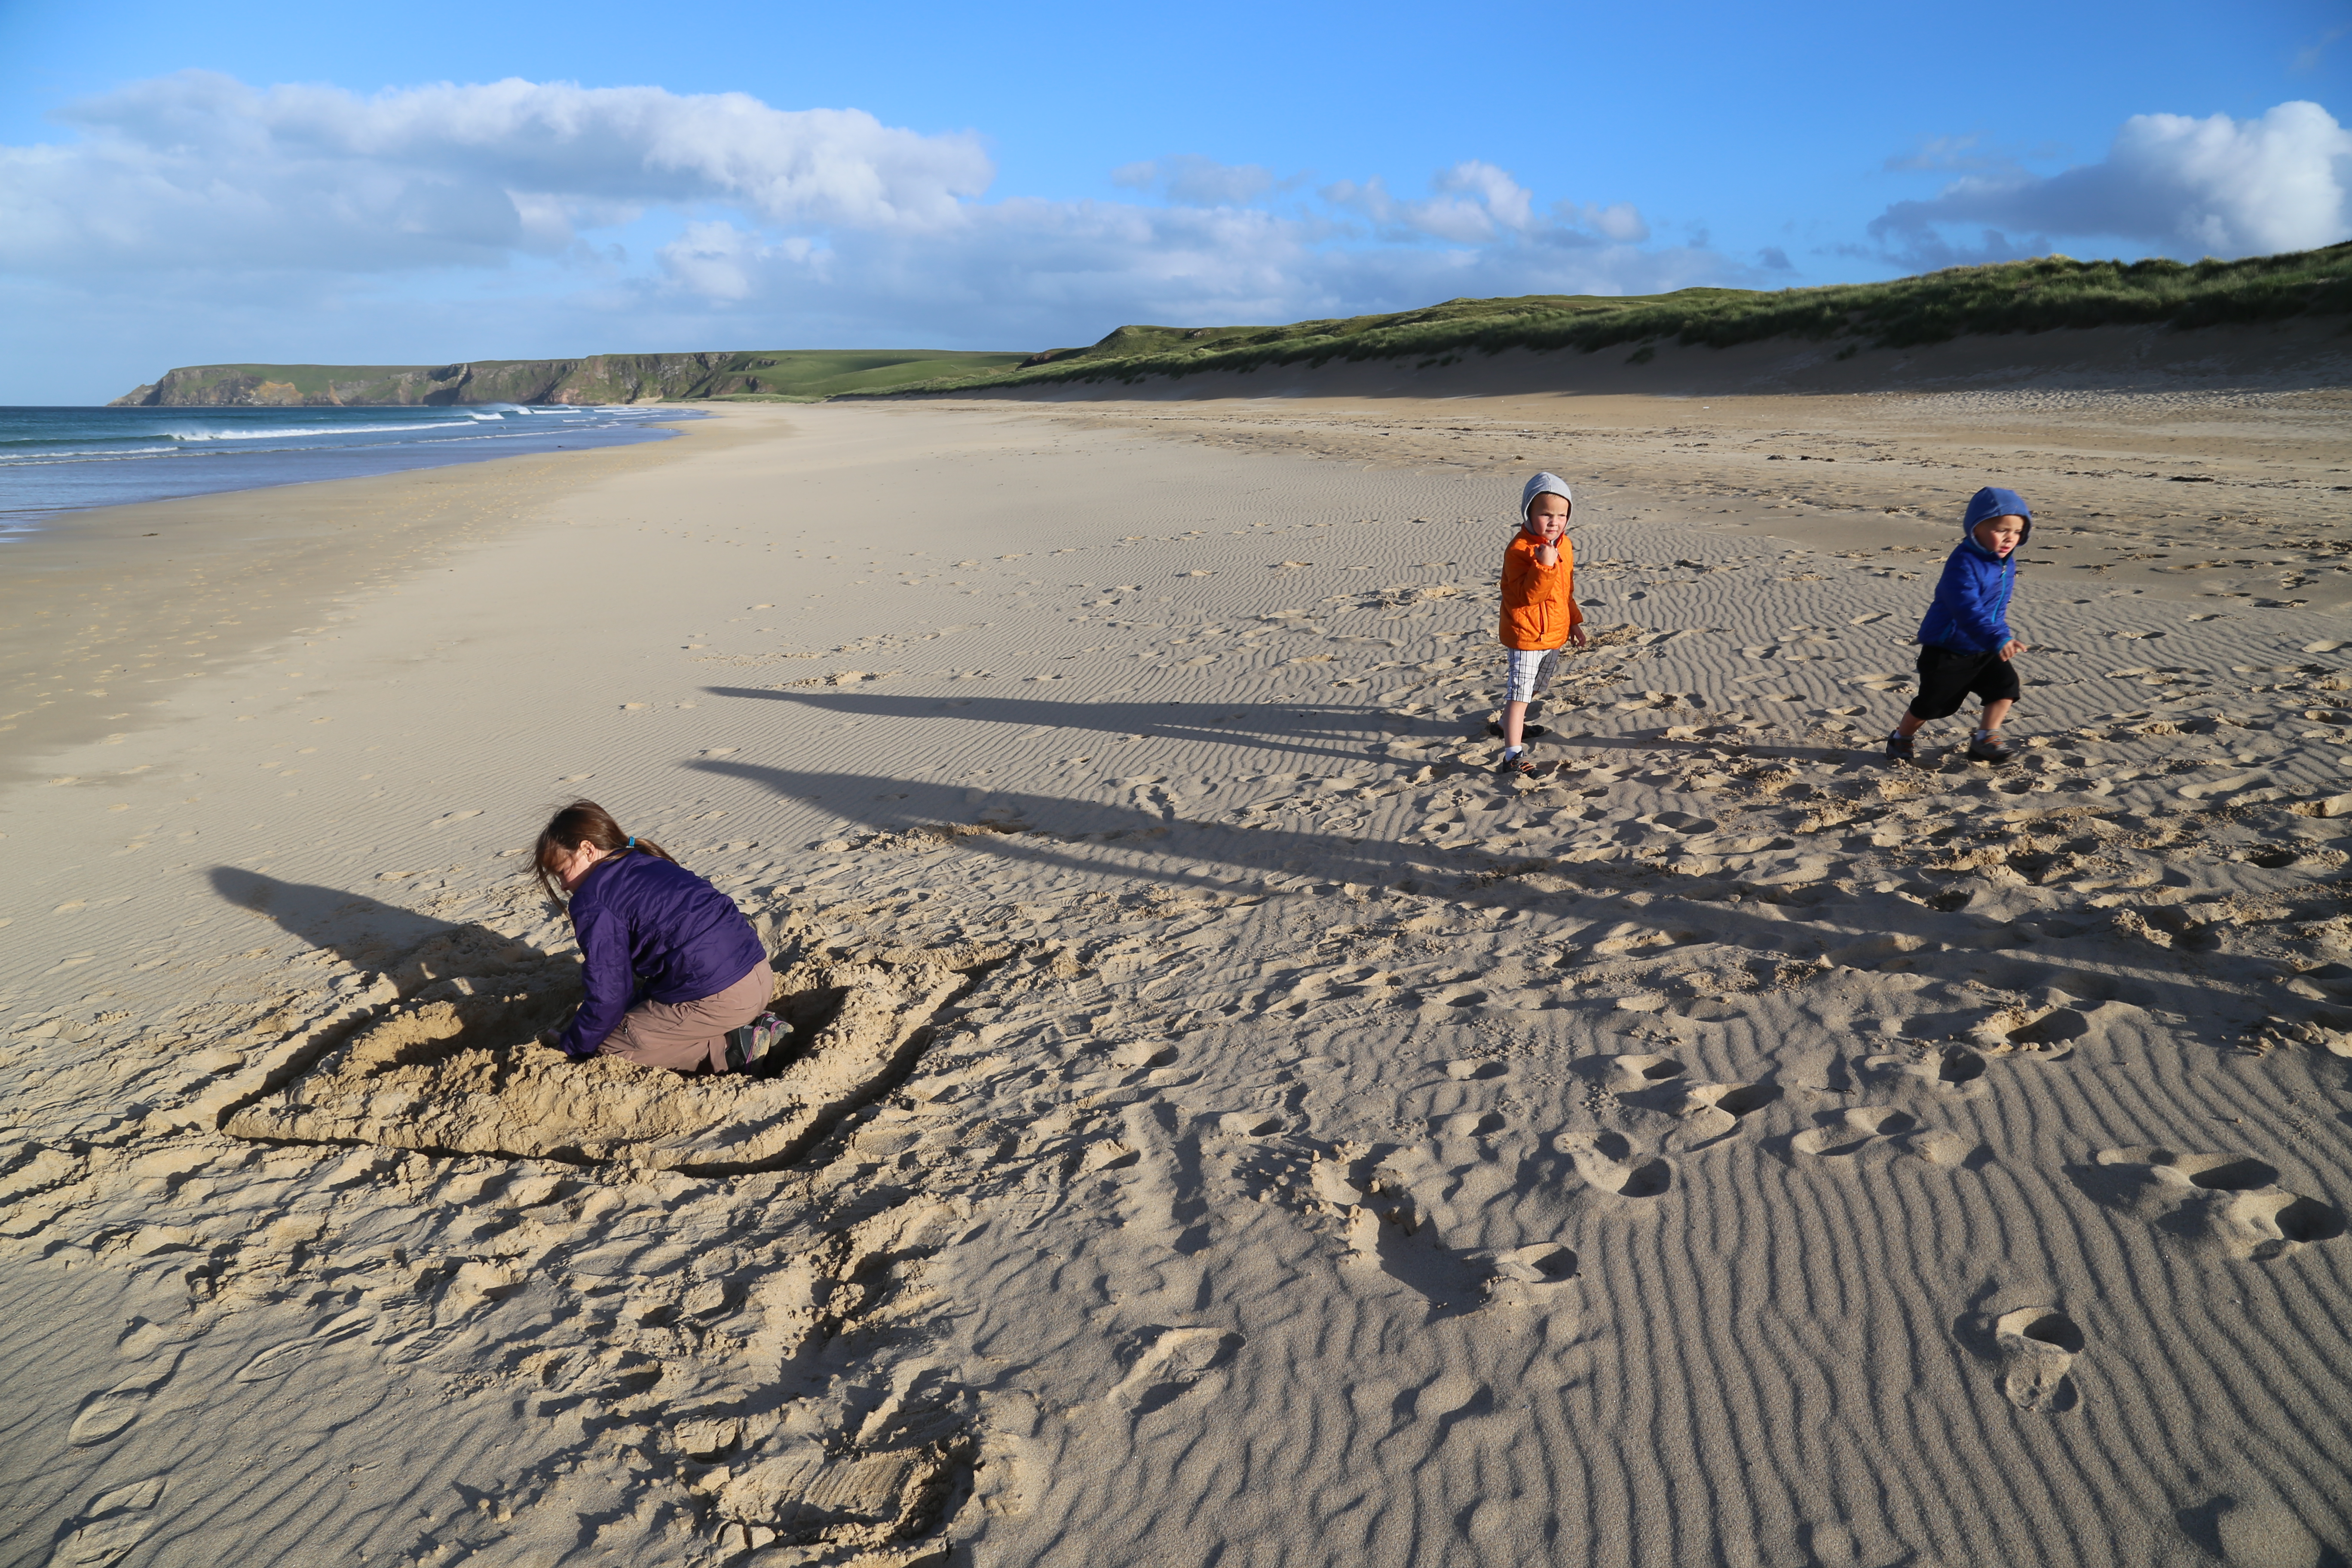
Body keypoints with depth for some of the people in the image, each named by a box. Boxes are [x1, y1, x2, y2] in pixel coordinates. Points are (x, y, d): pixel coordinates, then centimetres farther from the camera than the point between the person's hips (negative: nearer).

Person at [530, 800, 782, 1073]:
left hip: (719, 998, -9)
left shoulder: (592, 900, -5)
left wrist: (570, 1046, 12)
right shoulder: (651, 864, 21)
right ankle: (752, 1025, 11)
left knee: (610, 1045, 5)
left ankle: (731, 1050, -5)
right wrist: (637, 1006, 31)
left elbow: (608, 996, -4)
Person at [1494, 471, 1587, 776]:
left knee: (1538, 687, 25)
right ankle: (1513, 756, -13)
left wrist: (1573, 621, 22)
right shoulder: (1519, 550, -22)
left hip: (1555, 634, 8)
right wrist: (1544, 565, -42)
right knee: (1520, 693, -11)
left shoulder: (1563, 545, 5)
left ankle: (1520, 719, 49)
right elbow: (1527, 596, -31)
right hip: (1527, 636, -8)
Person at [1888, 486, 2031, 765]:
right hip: (1947, 650, -7)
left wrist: (2003, 637, 23)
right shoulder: (1963, 564, -26)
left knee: (2006, 684, -9)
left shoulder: (2007, 562, 2)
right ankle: (1901, 738, 28)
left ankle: (1985, 740, 3)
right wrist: (1998, 640, -47)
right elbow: (1967, 611, -38)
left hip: (1984, 648, 7)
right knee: (1932, 702, 4)